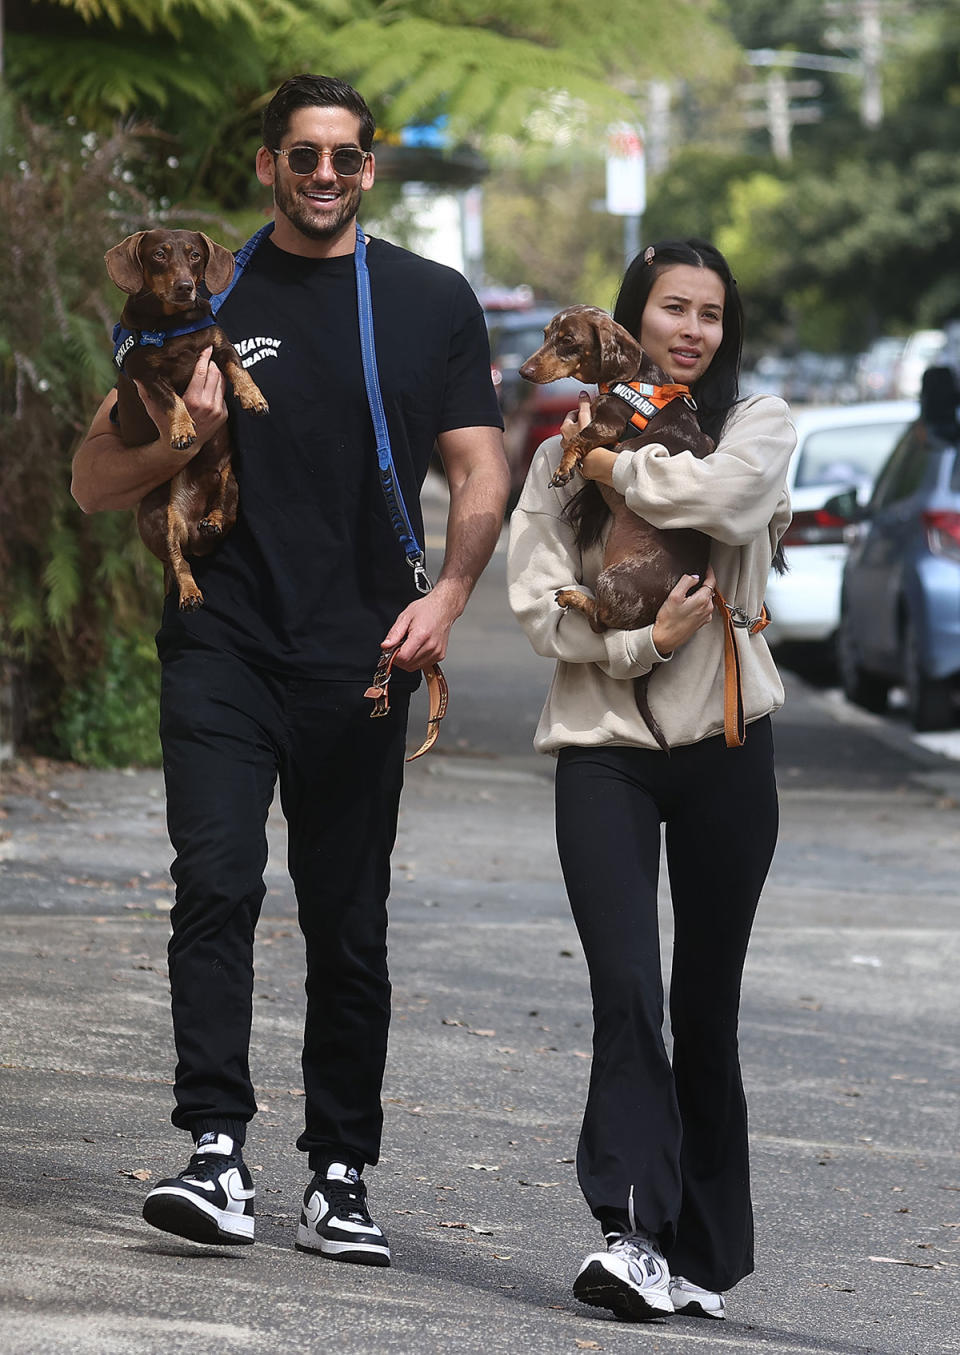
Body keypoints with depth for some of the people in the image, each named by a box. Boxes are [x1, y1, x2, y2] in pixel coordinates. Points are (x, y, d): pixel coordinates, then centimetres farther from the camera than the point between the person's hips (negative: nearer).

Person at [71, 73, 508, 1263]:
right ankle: (217, 1156, -20)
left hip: (358, 663, 1)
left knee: (350, 926, 5)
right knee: (217, 885, -17)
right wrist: (181, 434, -11)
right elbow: (95, 487, 9)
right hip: (222, 645, -1)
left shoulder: (432, 303, 10)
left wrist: (447, 595, -10)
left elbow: (479, 475, 7)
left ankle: (340, 1181, 12)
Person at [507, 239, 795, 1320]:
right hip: (603, 745, 0)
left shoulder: (758, 423, 7)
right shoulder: (569, 446, 10)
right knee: (626, 988, -15)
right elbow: (536, 598, 0)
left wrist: (616, 466, -4)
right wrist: (642, 643, -13)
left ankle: (703, 1252, 12)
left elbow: (721, 496, -17)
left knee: (706, 1007, 5)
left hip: (725, 745, 0)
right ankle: (633, 1231, -23)